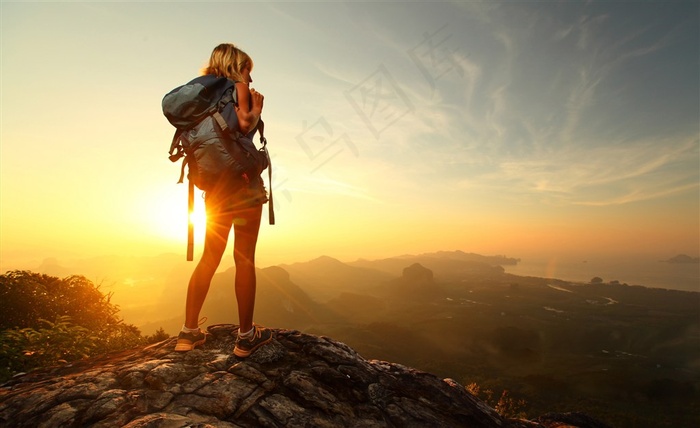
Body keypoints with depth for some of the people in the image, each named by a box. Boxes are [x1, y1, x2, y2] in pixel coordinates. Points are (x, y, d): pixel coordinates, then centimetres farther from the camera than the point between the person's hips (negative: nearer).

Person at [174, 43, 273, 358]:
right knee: (245, 258, -3)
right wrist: (257, 108, 1)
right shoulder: (238, 87, 0)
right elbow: (245, 125, -19)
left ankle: (189, 331, 16)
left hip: (215, 184, 7)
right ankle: (246, 336, 4)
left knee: (209, 257, 11)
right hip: (244, 181, -7)